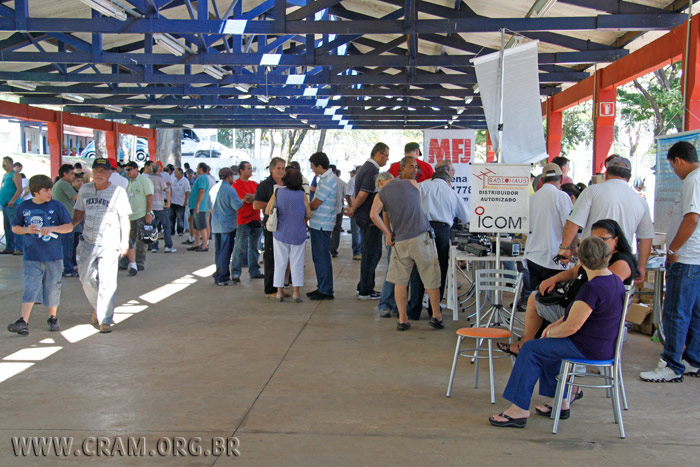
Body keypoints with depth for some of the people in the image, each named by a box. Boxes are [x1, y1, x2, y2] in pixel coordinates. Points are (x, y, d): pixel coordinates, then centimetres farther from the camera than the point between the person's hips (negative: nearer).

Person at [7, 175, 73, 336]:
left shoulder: (56, 206, -1)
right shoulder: (23, 207, 3)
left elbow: (69, 226, 0)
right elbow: (15, 227, 11)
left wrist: (52, 229, -16)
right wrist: (27, 229, -10)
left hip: (53, 255, 0)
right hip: (32, 256, 0)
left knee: (53, 287, 8)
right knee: (30, 287, -7)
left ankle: (53, 318, 24)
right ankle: (23, 322, -11)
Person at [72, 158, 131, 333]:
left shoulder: (118, 192, -2)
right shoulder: (84, 190, 10)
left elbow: (124, 219, -1)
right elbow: (79, 212, 21)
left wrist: (125, 241, -6)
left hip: (109, 244, -4)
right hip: (88, 242, 5)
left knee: (107, 282, -9)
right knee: (86, 278, 8)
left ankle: (105, 320, -5)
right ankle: (97, 307, 34)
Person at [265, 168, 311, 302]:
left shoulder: (277, 193, -6)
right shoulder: (302, 195, -9)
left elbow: (267, 211, -2)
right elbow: (308, 215, -6)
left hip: (280, 233, 1)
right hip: (298, 234, -1)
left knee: (280, 263, 10)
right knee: (297, 263, 6)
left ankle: (279, 291, 12)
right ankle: (296, 291, 4)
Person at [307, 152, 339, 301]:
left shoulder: (328, 181, -18)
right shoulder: (326, 178, 14)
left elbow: (315, 204, -16)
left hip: (321, 225, -10)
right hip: (318, 224, 10)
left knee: (322, 258, -5)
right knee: (318, 257, 15)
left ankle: (326, 291, 1)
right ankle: (321, 287, 24)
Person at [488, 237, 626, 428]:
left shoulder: (592, 288, -25)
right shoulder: (614, 280, 6)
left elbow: (571, 327, -24)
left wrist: (550, 332, -4)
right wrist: (557, 323, 9)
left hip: (589, 348, -10)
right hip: (606, 344, 10)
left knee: (531, 349, -4)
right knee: (547, 347, 25)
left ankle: (520, 409, -1)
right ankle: (561, 402, 26)